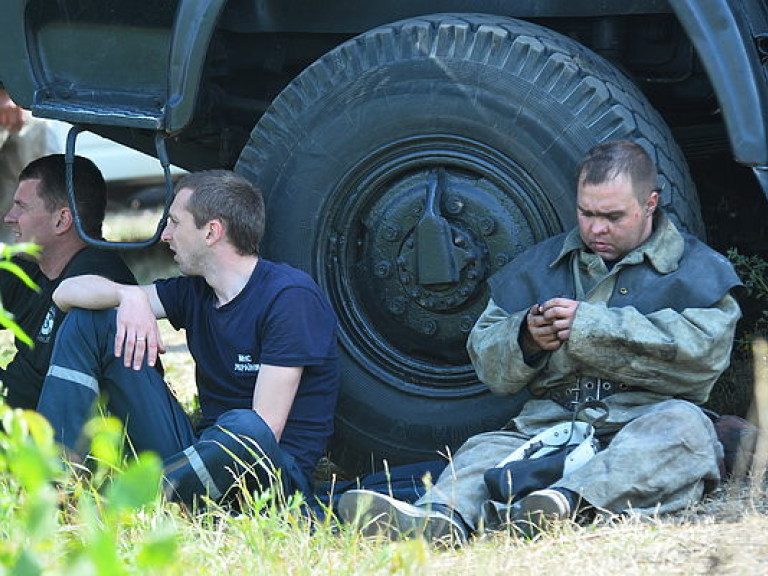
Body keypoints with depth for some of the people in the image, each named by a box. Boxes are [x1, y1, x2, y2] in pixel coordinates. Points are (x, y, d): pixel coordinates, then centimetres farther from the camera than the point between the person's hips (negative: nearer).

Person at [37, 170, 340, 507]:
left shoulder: (290, 296, -11)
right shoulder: (195, 291, 11)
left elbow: (264, 430, -18)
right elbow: (67, 293, 5)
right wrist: (129, 296, -15)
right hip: (203, 453, 7)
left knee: (245, 429, -45)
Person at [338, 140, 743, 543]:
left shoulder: (697, 269, 11)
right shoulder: (538, 265, 24)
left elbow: (704, 350, -10)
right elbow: (485, 358, 22)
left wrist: (592, 326, -13)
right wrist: (525, 338, -2)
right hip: (546, 425, 3)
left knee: (683, 424, -35)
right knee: (485, 450, -25)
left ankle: (568, 499, -61)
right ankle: (442, 517, -59)